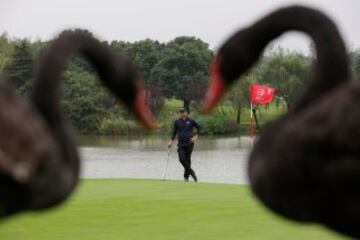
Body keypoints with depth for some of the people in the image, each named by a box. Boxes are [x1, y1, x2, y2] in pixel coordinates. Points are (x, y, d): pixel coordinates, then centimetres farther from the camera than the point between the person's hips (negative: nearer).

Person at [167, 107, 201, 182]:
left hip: (189, 143, -1)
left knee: (187, 159, 2)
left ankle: (186, 176, 15)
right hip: (181, 143, 1)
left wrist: (196, 137, -1)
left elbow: (198, 128, 11)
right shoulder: (177, 122, 6)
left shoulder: (190, 121, 1)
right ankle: (191, 172, 4)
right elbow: (174, 132, 11)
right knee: (182, 159, -13)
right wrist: (171, 141, 1)